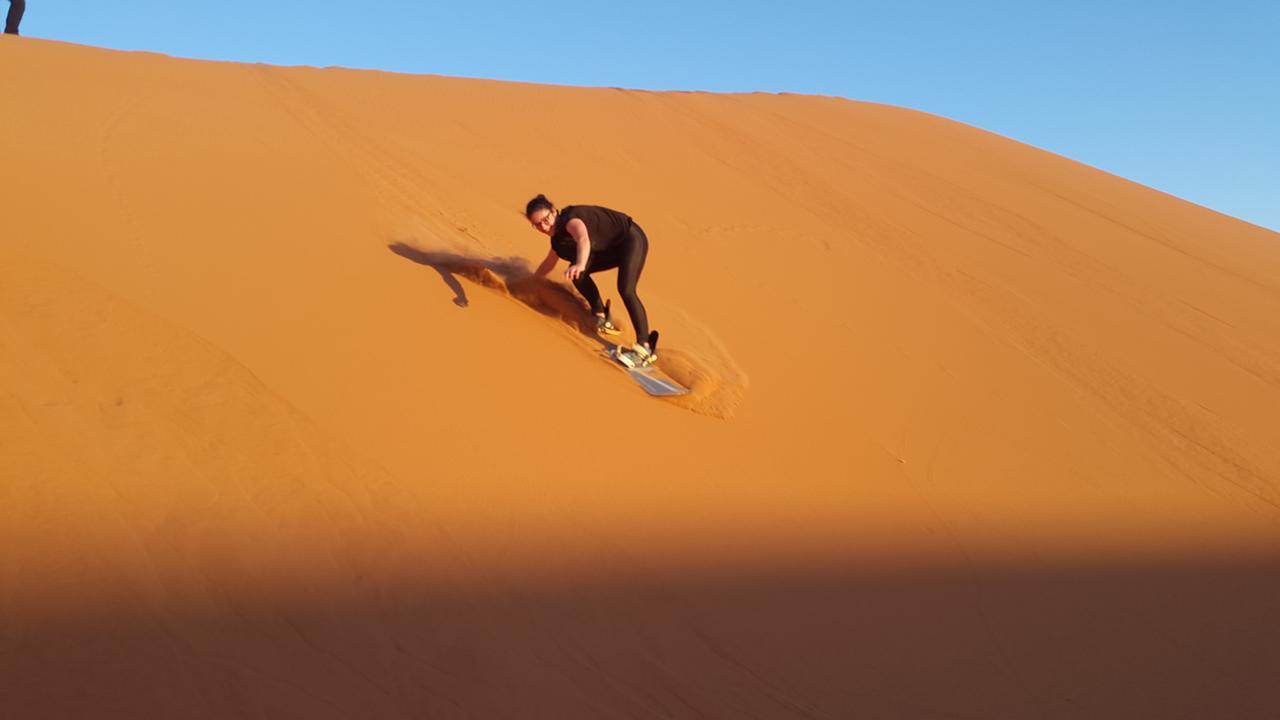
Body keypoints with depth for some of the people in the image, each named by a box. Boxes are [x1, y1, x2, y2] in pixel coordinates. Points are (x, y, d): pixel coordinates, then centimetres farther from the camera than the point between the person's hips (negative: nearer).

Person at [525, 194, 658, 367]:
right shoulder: (558, 237, 3)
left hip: (632, 238, -9)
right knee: (577, 273, 2)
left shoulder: (570, 219, -25)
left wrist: (580, 264, -67)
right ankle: (602, 318, 12)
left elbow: (583, 239, -48)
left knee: (626, 290, -26)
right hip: (614, 248, 9)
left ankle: (645, 349, -29)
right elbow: (549, 263, 23)